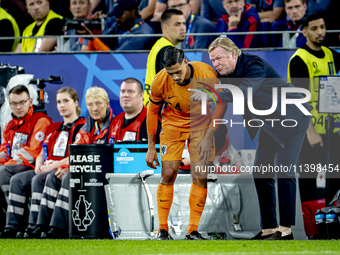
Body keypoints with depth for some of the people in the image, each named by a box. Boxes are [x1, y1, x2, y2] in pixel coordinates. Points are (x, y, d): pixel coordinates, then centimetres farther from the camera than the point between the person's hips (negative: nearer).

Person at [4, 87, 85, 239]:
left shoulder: (82, 126, -1)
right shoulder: (53, 128, 24)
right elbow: (42, 153, 24)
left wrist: (53, 165, -16)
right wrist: (39, 165, 0)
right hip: (46, 169, 8)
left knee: (38, 180, -34)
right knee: (17, 180, -14)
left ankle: (35, 228, -36)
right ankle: (13, 226, -20)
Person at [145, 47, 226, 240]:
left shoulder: (206, 73, -25)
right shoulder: (160, 82, -22)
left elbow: (220, 103, -10)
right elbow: (153, 111, -5)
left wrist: (209, 136, -15)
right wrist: (151, 147, -2)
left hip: (201, 124, 0)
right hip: (173, 124, 0)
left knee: (201, 177, -7)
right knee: (168, 174, -11)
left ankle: (193, 231, 0)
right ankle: (163, 229, 0)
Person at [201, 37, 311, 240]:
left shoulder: (255, 66, -28)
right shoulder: (226, 74, -2)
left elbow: (243, 93, -45)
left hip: (292, 116, -9)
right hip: (269, 122, 9)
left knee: (284, 170, -14)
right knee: (261, 173, 3)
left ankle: (286, 229, -12)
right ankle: (269, 228, 6)